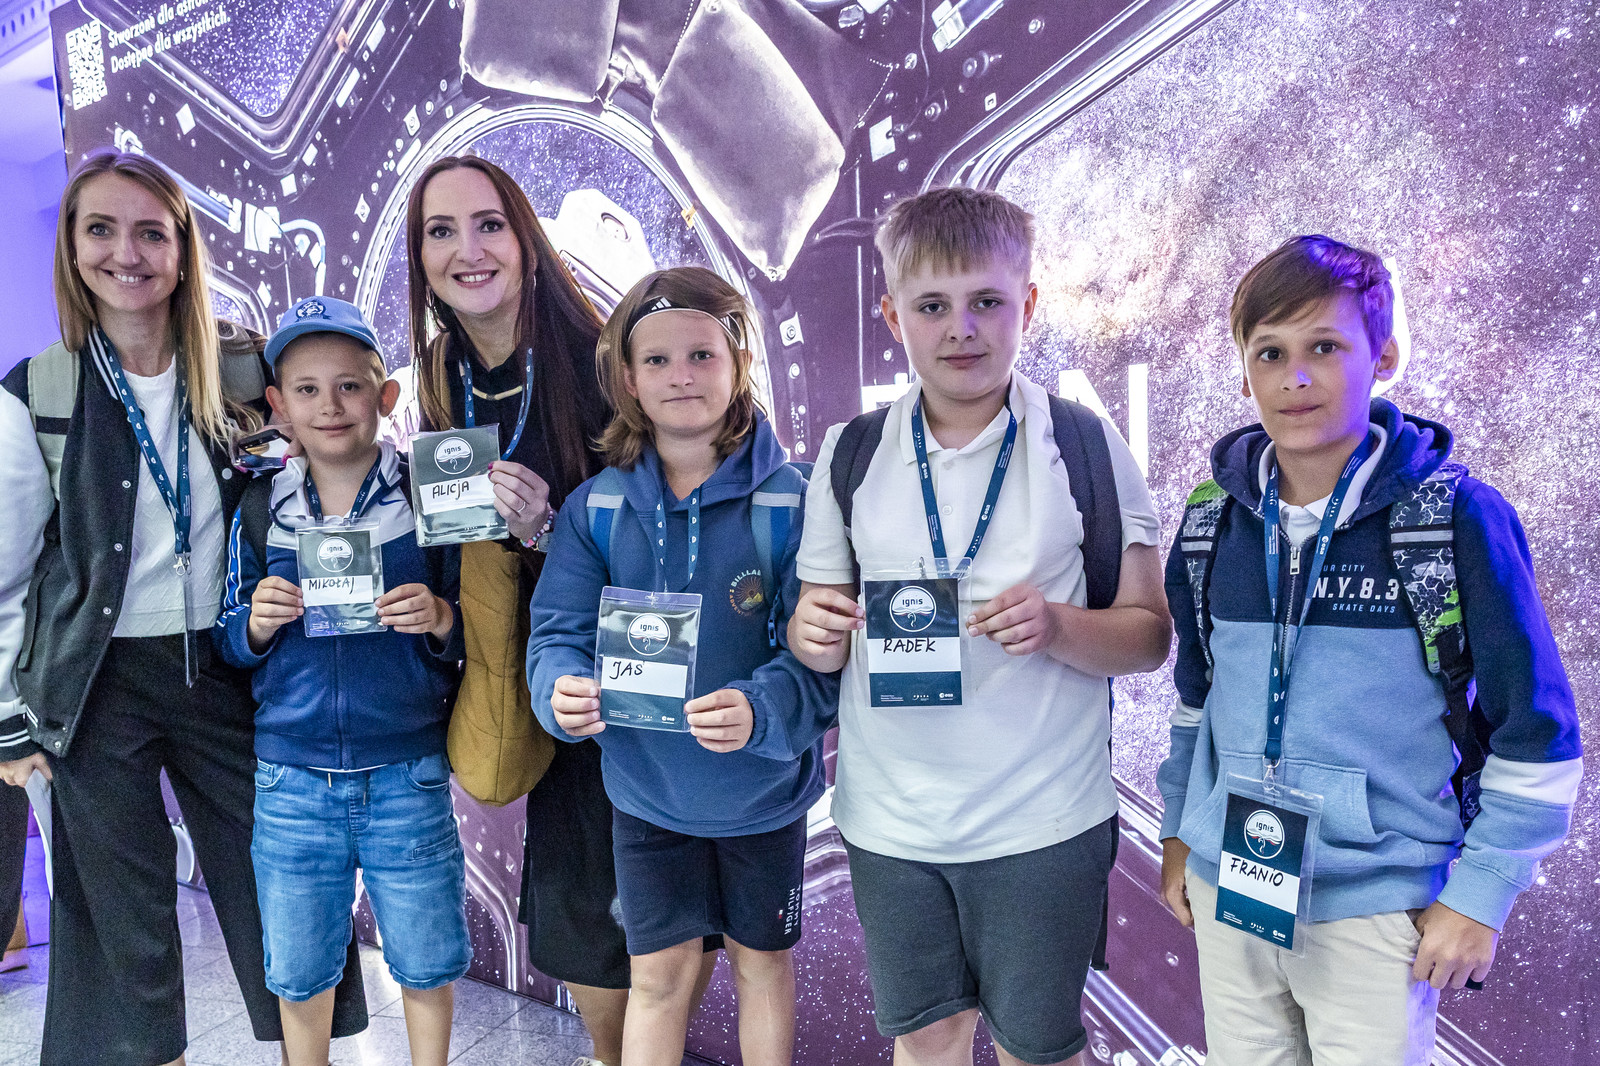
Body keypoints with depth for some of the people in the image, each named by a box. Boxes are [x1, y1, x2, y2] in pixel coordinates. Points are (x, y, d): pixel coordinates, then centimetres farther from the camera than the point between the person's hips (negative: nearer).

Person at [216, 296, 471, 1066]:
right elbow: (229, 645, 9)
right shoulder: (260, 510, 2)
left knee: (425, 959, 12)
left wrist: (439, 618, -21)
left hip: (408, 775, -2)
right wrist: (258, 621, -12)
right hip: (291, 778, 2)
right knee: (297, 966, 17)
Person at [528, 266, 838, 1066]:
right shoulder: (596, 506, -6)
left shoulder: (790, 498, -15)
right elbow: (560, 631, -8)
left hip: (761, 789, -1)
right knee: (658, 973, 13)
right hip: (646, 790, 1)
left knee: (761, 961, 20)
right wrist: (562, 690, -30)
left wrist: (762, 710, -36)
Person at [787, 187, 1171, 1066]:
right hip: (889, 818, 2)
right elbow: (822, 637, 7)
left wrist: (1056, 626, -23)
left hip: (1043, 819, -2)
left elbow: (1149, 633, -3)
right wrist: (814, 634, -16)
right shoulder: (851, 455, 0)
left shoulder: (1085, 447, -6)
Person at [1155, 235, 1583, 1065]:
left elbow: (1536, 731, -6)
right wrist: (1178, 831, 14)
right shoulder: (1216, 516, 0)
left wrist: (1480, 895, -6)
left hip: (1378, 910, -3)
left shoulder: (1458, 517, -11)